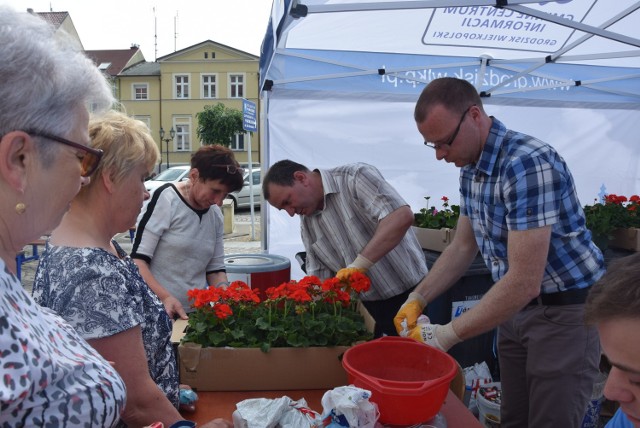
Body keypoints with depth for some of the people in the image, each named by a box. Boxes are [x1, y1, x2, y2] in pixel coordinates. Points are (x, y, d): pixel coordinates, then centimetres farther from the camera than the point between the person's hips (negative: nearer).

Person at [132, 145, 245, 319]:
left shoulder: (216, 214, 5)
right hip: (157, 312, -5)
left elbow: (215, 268, 11)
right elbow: (138, 259, -14)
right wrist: (164, 297, -25)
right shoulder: (166, 199, -12)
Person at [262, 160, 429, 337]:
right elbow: (319, 274, 9)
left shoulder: (356, 177, -16)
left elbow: (403, 216, -29)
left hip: (407, 295, -6)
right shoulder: (307, 223, 6)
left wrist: (357, 266, -31)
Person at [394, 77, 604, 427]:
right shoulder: (470, 168, 0)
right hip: (516, 306, 8)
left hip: (564, 309, -7)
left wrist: (449, 335, -23)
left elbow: (524, 282, -30)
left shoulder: (529, 164, -27)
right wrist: (417, 299, 0)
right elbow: (462, 247, 10)